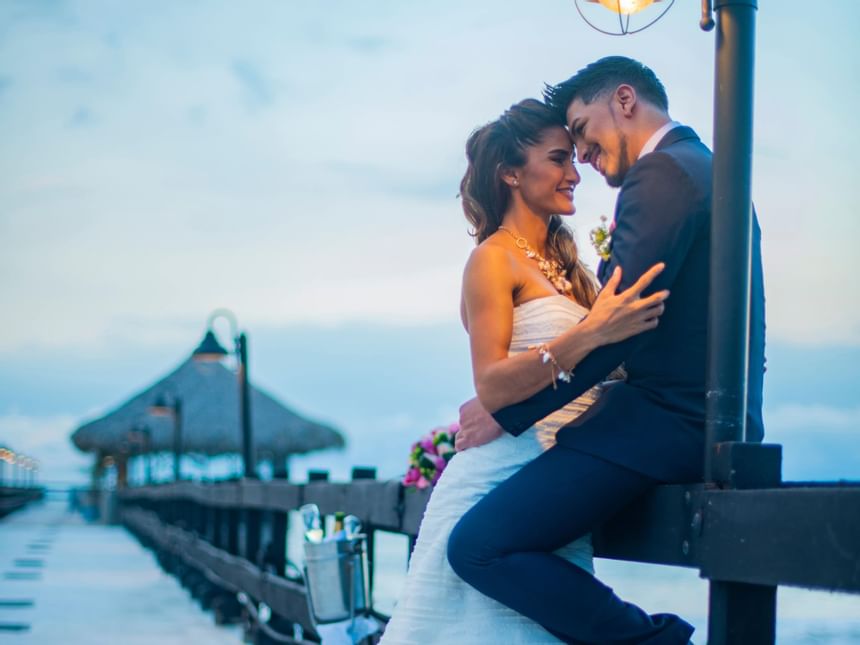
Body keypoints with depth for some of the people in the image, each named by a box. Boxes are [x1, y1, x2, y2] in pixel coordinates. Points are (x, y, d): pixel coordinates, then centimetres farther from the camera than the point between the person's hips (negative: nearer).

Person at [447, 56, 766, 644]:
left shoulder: (661, 172, -11)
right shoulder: (708, 169, 20)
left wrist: (510, 413, -12)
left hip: (663, 421, -11)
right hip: (710, 422, 11)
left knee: (478, 546, -17)